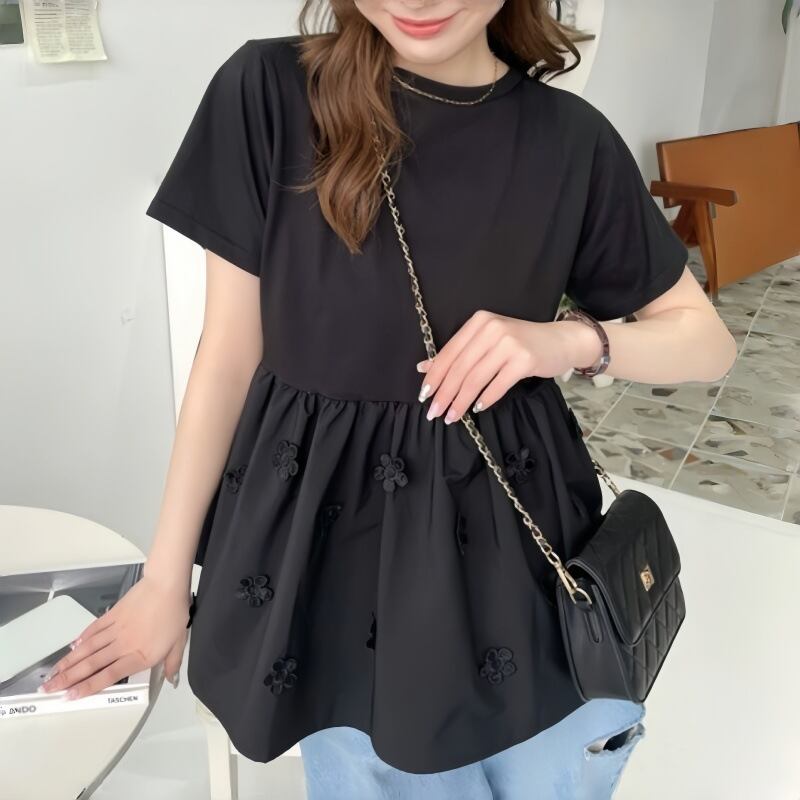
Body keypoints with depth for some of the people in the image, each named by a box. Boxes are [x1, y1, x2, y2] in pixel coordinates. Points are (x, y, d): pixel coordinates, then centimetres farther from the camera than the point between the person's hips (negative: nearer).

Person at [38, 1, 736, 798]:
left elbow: (707, 341, 3)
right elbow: (228, 353, -4)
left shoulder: (570, 139, -5)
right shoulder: (267, 91, -9)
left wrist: (567, 340, -17)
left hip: (512, 545, 1)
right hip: (326, 538, 0)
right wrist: (166, 575, 0)